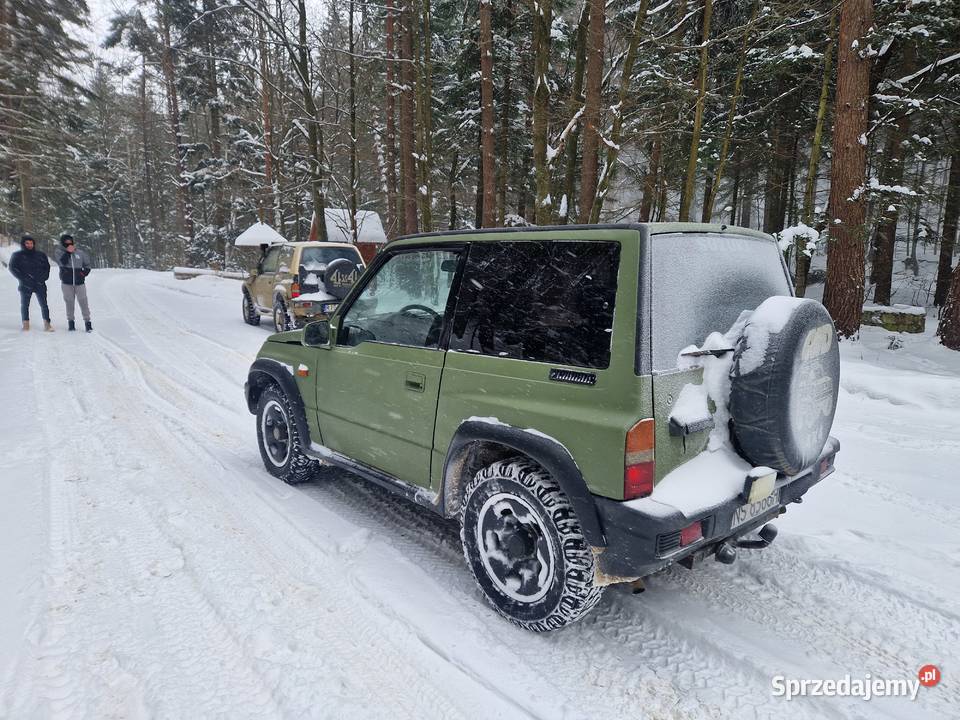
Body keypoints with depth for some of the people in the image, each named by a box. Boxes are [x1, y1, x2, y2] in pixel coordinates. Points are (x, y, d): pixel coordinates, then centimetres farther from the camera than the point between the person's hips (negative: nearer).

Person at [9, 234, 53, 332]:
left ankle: (47, 324, -5)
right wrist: (23, 279, -10)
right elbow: (13, 268, 1)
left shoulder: (40, 255, 10)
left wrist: (43, 277, -2)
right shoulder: (17, 255, 5)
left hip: (40, 284, 0)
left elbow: (47, 267, 14)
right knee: (24, 305, 4)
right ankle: (26, 324, 11)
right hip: (25, 285, 0)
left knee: (44, 304, -5)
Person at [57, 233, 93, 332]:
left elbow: (87, 265, 16)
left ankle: (87, 322, 1)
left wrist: (84, 273, -1)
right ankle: (70, 322, 15)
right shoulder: (61, 254, 4)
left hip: (80, 282, 0)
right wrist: (68, 252, -13)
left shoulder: (80, 253, 7)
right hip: (66, 283, 0)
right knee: (69, 303, 6)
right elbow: (62, 262, -17)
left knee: (83, 302, -3)